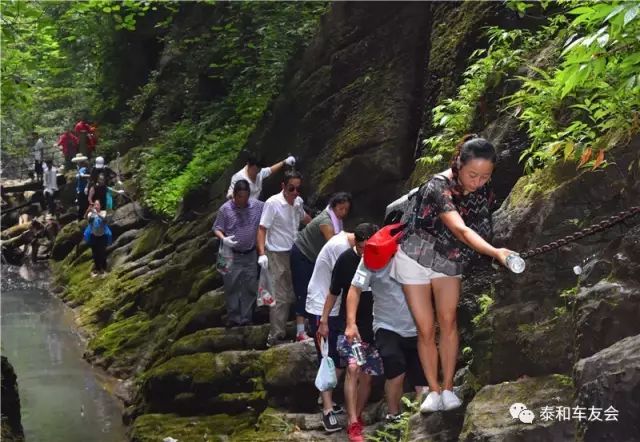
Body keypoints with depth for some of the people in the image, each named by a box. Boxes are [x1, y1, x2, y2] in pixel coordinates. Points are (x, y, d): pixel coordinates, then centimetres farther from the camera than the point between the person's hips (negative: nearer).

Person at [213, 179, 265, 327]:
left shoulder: (258, 206, -5)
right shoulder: (225, 209, -9)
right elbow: (217, 228, -4)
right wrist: (223, 239, -24)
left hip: (250, 254, 2)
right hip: (232, 255, -2)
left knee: (249, 287, 8)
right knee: (232, 287, 3)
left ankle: (246, 318, 19)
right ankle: (233, 317, 16)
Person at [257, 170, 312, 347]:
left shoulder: (298, 202, 2)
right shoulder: (273, 203, -16)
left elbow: (304, 217, 24)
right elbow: (262, 229, -16)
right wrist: (262, 253, -25)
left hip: (294, 253, 7)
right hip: (277, 255, -7)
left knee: (292, 295, 14)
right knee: (280, 297, -7)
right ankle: (275, 336, -3)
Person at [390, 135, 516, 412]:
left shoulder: (483, 190, -12)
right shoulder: (438, 188, -33)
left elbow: (480, 227, 3)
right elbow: (461, 231, -46)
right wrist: (496, 253, -59)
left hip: (449, 260, 4)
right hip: (415, 258, -4)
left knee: (448, 321, -10)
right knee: (425, 329, -3)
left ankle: (448, 388, -3)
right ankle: (434, 391, 7)